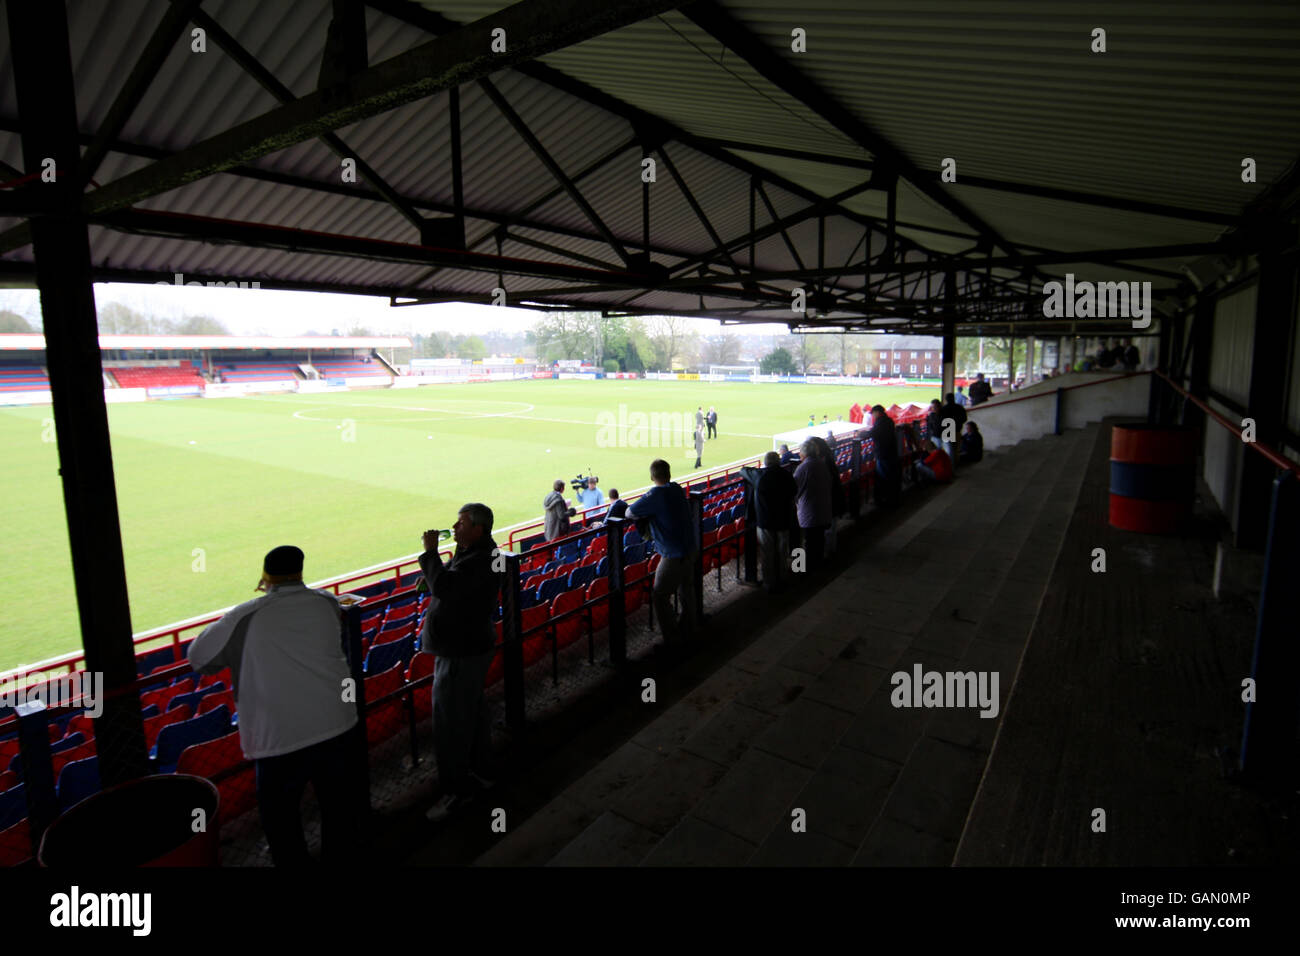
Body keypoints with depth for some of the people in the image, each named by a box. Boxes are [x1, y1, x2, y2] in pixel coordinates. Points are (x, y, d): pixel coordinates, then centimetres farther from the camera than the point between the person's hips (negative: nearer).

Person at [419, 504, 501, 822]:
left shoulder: (479, 562, -25)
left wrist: (431, 551, -23)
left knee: (451, 723, 0)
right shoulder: (476, 554, 9)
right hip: (468, 646, 11)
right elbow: (452, 587, 20)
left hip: (461, 654, -11)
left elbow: (443, 586, -36)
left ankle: (457, 790, 15)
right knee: (472, 713, 23)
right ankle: (477, 772, 39)